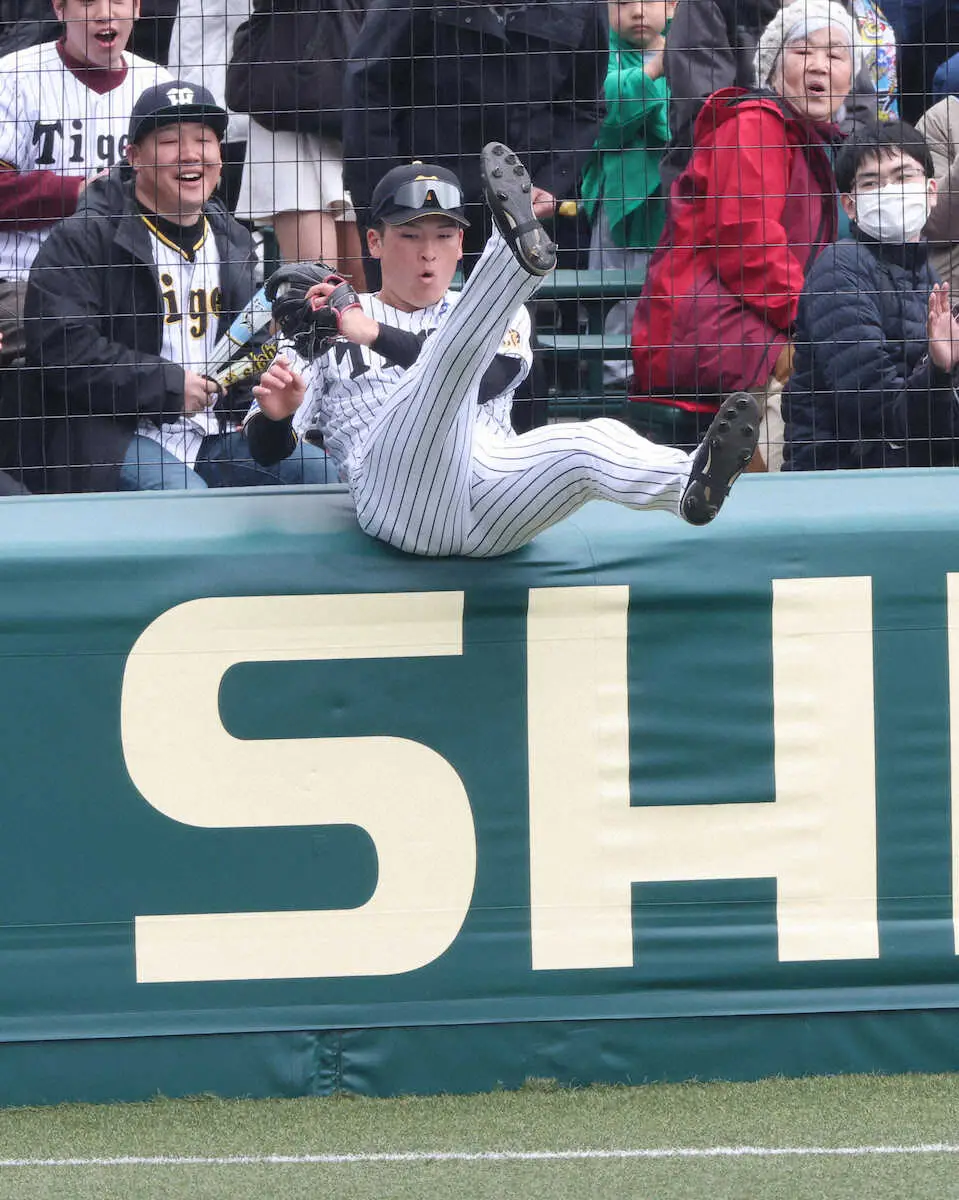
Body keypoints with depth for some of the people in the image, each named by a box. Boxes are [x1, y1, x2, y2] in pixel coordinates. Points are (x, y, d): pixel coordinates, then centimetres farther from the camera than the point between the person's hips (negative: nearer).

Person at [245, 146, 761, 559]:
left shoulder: (505, 319, 28)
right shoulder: (326, 325, 25)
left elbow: (487, 378, 3)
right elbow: (268, 450, 21)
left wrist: (375, 334, -1)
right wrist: (274, 413, -4)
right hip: (401, 504, -3)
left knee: (590, 441, -29)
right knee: (451, 359, -29)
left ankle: (693, 482, -61)